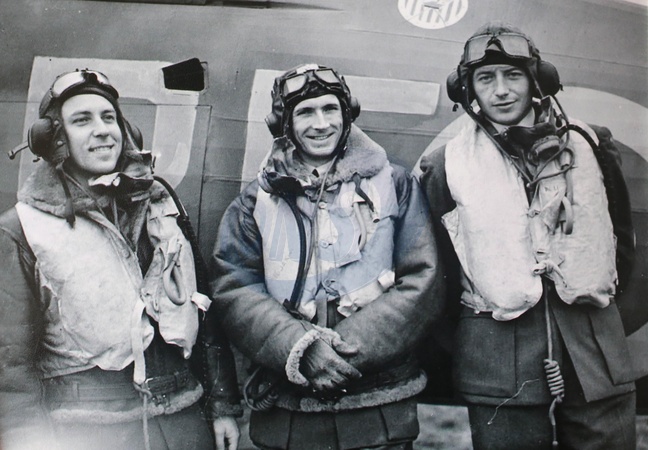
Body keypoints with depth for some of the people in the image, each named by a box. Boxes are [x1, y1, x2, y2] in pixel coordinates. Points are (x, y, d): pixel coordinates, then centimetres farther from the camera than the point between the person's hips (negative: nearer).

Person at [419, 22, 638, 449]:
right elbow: (435, 259, 9)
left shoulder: (587, 146, 8)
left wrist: (601, 294, 12)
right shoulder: (446, 165, 3)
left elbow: (621, 234, 17)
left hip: (596, 348, 2)